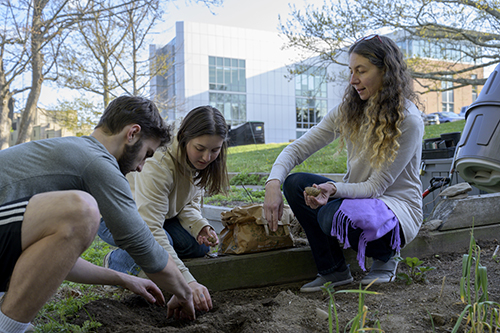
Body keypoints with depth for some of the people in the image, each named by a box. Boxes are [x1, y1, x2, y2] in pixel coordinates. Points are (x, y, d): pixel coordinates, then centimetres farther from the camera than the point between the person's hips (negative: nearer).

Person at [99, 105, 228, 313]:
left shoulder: (200, 163, -15)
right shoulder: (158, 166, -38)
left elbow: (189, 204, -2)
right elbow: (150, 230, -44)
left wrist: (201, 227, -26)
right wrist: (187, 282, -50)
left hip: (160, 215, 7)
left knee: (201, 244, -10)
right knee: (156, 245, -34)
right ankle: (116, 263, 0)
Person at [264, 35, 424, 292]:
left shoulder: (408, 121, -18)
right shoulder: (348, 111, -1)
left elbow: (376, 186, -19)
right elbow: (298, 148, -7)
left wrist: (335, 189, -36)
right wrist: (274, 183, -25)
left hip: (397, 208, -6)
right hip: (356, 196, 6)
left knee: (334, 215, -36)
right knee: (295, 183, -17)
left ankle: (385, 256, 0)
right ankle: (334, 270, -4)